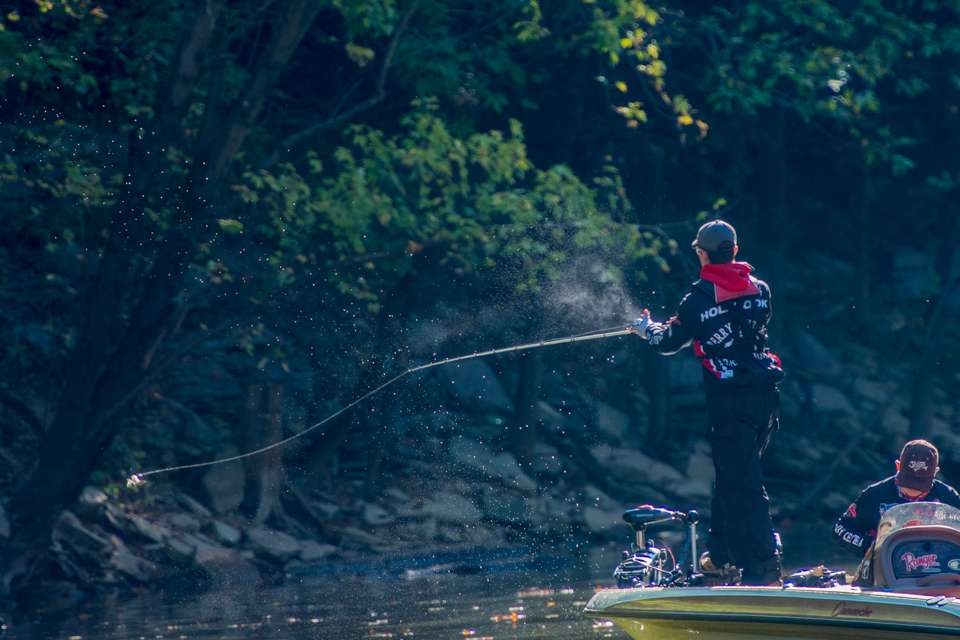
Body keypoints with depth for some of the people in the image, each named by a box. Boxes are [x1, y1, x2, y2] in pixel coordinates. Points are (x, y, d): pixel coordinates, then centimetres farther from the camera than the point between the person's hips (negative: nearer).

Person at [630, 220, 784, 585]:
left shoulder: (701, 297, -8)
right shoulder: (759, 289, 8)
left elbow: (669, 342, 2)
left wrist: (647, 329, 24)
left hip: (729, 397, -6)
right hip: (765, 394, 6)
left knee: (742, 483, -6)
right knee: (731, 473, 21)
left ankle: (763, 567, -11)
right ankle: (721, 551, 30)